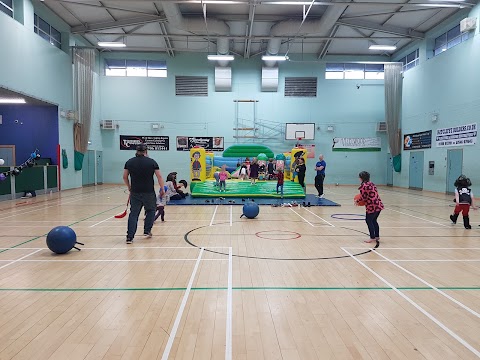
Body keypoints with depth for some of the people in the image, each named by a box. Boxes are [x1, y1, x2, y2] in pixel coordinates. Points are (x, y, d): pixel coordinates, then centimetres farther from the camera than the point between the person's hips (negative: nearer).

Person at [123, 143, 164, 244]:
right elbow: (159, 177, -3)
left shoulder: (129, 162, 4)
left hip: (135, 193, 2)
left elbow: (125, 177, 9)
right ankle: (147, 231, 22)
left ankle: (130, 237, 3)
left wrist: (129, 187, 22)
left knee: (133, 213, 7)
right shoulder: (152, 162, -3)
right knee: (151, 210, 21)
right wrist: (162, 189, 6)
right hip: (149, 192, -2)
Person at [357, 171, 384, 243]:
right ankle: (377, 236, 28)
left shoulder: (363, 186, -12)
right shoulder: (371, 184, 15)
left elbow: (364, 198, -14)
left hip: (372, 206, -9)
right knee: (374, 221, 20)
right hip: (379, 205, 9)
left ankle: (372, 238, 6)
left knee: (369, 221, 4)